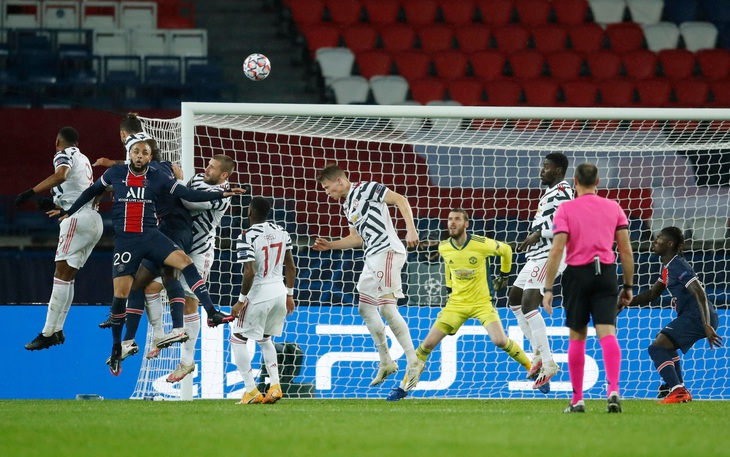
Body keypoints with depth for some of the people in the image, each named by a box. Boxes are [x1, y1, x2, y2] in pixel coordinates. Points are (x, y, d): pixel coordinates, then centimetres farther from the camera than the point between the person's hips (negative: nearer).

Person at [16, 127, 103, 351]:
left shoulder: (64, 155, -1)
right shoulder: (82, 159, 24)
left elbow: (60, 175, -25)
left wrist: (30, 192, -31)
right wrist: (55, 204, 39)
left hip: (78, 218, -9)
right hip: (94, 221, 9)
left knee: (62, 273, -12)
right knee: (67, 276, 12)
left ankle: (48, 334, -18)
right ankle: (57, 330, 12)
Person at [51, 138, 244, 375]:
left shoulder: (158, 177, 1)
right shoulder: (115, 173, 2)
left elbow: (189, 194, -1)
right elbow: (92, 191, 19)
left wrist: (222, 194, -10)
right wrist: (69, 211, 21)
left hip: (151, 235, 0)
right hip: (125, 239, 0)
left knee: (184, 260, -25)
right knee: (120, 294, -6)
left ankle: (212, 313, -28)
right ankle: (116, 350, 11)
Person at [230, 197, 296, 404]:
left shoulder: (247, 237, -16)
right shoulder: (281, 232, 6)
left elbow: (250, 273, -22)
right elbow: (291, 267, 11)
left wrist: (241, 300, -11)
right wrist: (290, 295, 21)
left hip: (259, 294, -7)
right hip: (280, 292, 7)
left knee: (238, 339, 8)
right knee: (265, 339, 25)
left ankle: (251, 391, 0)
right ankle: (275, 386, 15)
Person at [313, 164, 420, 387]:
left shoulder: (365, 189, -6)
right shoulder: (347, 205, 21)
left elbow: (400, 200, -12)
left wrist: (411, 229, -21)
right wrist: (329, 245, 21)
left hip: (387, 251, -10)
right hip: (372, 257, 10)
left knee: (386, 306, -17)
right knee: (365, 308, 13)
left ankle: (412, 360, -16)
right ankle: (386, 362, 19)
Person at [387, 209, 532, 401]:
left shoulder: (481, 244, -17)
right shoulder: (444, 248, -4)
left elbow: (506, 250, 3)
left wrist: (504, 275, 12)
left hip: (482, 302, -3)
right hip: (456, 304, 3)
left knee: (500, 341, -21)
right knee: (428, 343, -6)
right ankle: (404, 386, 7)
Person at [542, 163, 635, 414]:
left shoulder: (565, 210, -2)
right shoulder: (614, 208, 6)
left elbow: (556, 251, -9)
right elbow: (626, 250, 6)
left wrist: (548, 289, -7)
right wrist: (628, 285, 14)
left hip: (577, 274, -1)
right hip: (606, 274, 1)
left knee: (577, 337, 9)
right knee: (607, 334, -6)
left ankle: (577, 400, 12)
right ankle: (613, 389, -27)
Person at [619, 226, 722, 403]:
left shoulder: (678, 266, -16)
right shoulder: (667, 267, 16)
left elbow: (700, 294, -25)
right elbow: (652, 294, 27)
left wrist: (707, 326, -33)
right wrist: (627, 303, 15)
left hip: (697, 316, -11)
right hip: (690, 316, 11)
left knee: (656, 348, -17)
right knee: (666, 344, 34)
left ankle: (678, 392, -27)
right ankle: (680, 388, 34)